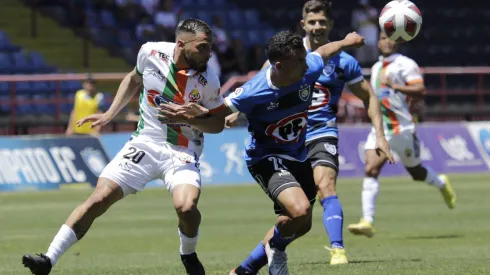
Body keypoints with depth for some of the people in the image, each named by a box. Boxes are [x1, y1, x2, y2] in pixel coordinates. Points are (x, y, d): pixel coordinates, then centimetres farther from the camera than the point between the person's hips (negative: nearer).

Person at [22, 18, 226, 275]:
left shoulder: (208, 80, -14)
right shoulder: (151, 52, -8)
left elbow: (218, 123, -2)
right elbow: (133, 79, 15)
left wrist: (188, 118, -20)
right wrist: (109, 114, 10)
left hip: (182, 153, -2)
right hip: (145, 144, 2)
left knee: (186, 207, -28)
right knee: (99, 199, -10)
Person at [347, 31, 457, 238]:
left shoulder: (405, 64, -8)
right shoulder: (376, 67, 16)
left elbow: (420, 91, -21)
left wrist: (395, 86, -31)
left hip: (402, 129, -5)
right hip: (380, 129, 5)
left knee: (416, 172, 12)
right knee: (370, 170, -14)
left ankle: (442, 184, 47)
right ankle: (367, 221, -20)